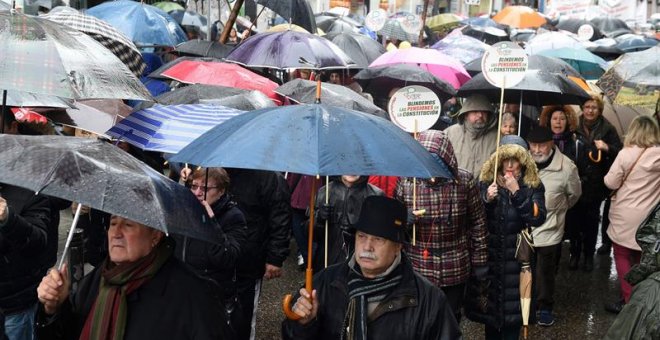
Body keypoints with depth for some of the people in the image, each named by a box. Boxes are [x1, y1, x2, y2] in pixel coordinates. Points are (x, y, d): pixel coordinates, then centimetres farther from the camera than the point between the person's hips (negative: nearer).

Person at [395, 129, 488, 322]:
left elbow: (478, 223, 2)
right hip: (417, 269, 0)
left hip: (455, 268, 0)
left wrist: (480, 261, 3)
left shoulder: (465, 182, -6)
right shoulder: (406, 182, -7)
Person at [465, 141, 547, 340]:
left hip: (517, 256, -1)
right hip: (488, 254, 2)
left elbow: (538, 219, -14)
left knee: (513, 304, 0)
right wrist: (486, 200, -18)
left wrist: (517, 192, -19)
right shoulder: (486, 182, 1)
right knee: (489, 302, 10)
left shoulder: (533, 186, -1)